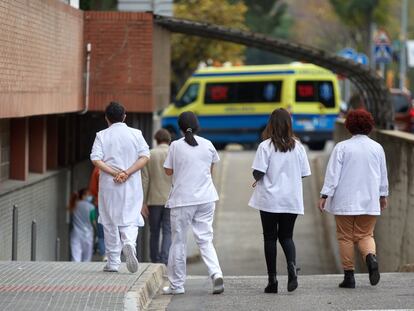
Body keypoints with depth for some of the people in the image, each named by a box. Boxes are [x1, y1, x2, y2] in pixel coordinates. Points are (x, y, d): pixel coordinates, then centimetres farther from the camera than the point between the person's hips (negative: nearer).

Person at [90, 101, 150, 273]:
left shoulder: (102, 136, 0)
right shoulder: (136, 134, 3)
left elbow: (96, 159, -11)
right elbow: (145, 156, -6)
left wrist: (114, 173, -13)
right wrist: (127, 173, -11)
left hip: (109, 186, 0)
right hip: (131, 186, 1)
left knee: (110, 222, 8)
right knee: (129, 219, 7)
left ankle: (113, 262, 10)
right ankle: (129, 242, -25)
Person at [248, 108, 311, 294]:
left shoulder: (266, 146, -11)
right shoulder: (297, 146, 0)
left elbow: (258, 173, -15)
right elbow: (304, 173, 4)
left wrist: (258, 179, 7)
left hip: (269, 200, -3)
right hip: (292, 200, 3)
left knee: (270, 238, 7)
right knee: (286, 236, 13)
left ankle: (272, 280, 7)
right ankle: (292, 266, -16)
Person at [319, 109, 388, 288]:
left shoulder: (342, 147, -6)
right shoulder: (377, 148, 4)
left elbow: (333, 174, -10)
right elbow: (383, 175, 14)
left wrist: (324, 195, -6)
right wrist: (383, 195, 27)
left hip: (345, 201, -2)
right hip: (369, 200, 2)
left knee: (346, 237, 6)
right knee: (365, 235, 11)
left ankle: (349, 276, 4)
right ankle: (371, 256, -20)